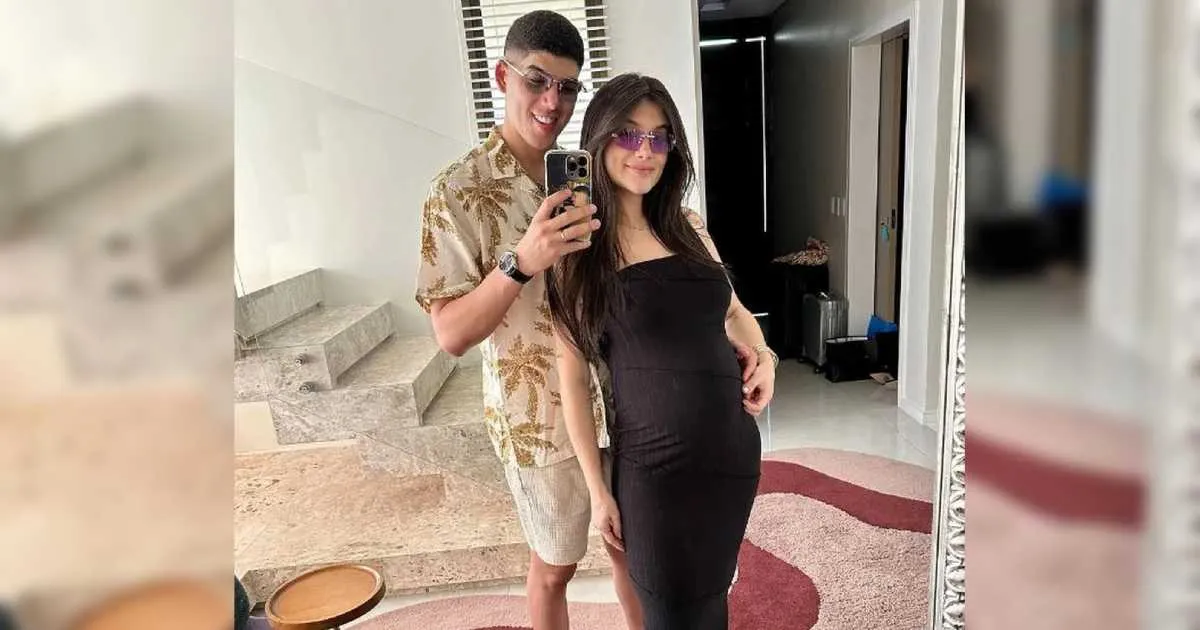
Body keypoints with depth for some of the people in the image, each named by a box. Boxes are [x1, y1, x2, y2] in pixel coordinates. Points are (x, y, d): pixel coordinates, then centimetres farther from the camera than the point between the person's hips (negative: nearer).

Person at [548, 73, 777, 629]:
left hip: (735, 446, 5)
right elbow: (572, 377, -9)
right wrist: (597, 489, -7)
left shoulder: (688, 227, 5)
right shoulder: (578, 248, -9)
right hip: (654, 465, -5)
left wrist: (763, 355, -1)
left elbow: (731, 310, 20)